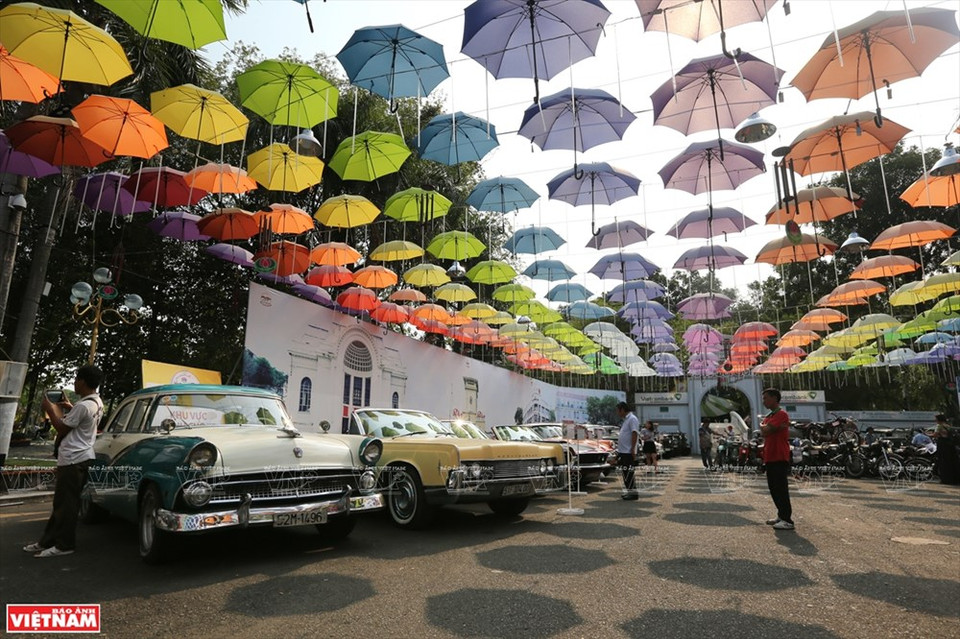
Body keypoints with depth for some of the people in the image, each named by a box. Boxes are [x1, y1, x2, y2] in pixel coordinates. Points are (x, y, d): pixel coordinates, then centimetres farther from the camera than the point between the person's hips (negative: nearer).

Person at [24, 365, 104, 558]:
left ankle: (64, 545, 5)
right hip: (79, 457, 10)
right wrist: (70, 409, 18)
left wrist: (50, 409, -1)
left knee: (66, 503, -2)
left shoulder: (83, 406, -21)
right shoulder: (97, 402, 9)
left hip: (73, 460, -10)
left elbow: (62, 429, -10)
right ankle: (47, 541, 24)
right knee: (61, 502, 16)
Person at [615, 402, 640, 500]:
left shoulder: (632, 419, -13)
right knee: (625, 473, 13)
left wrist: (633, 448, -24)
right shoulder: (625, 420, 17)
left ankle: (633, 492, -2)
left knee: (629, 473, -7)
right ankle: (629, 491, 20)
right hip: (623, 451, 10)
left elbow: (634, 434, -20)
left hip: (628, 452, -10)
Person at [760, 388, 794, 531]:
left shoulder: (781, 415, -12)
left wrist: (762, 425, 0)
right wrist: (765, 427, -8)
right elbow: (764, 432, 11)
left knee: (781, 488, -8)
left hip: (779, 458, -9)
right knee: (773, 487, 14)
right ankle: (781, 515, 24)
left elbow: (766, 430, -19)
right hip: (770, 457, 9)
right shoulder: (769, 417, 19)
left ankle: (787, 520, -4)